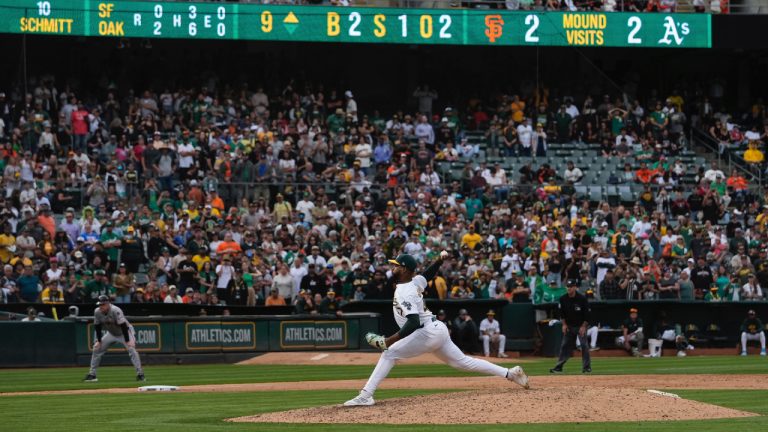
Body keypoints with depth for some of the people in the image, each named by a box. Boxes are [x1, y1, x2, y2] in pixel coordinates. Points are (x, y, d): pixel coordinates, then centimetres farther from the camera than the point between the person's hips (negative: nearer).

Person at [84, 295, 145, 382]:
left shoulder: (115, 310, -31)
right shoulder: (97, 312, -14)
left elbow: (123, 326, -33)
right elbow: (97, 327, -1)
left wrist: (127, 341, -36)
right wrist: (99, 341, -5)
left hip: (125, 332, -6)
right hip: (111, 333, 6)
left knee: (131, 348, -26)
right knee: (97, 348, 2)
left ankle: (140, 374, -23)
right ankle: (92, 374, 12)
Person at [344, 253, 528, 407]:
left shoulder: (404, 292, -16)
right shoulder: (415, 282, 11)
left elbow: (413, 322, -27)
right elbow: (429, 273, 33)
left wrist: (389, 341, -29)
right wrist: (439, 260, 16)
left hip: (428, 332, -10)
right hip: (438, 330, 10)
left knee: (389, 354, -12)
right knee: (463, 362, 16)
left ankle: (365, 396, -19)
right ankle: (510, 373, 15)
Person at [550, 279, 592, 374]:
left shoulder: (582, 298, -16)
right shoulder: (563, 299, -6)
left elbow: (587, 313, -11)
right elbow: (561, 313, 7)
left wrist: (583, 326, -14)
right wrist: (564, 324, -1)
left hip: (581, 326, -4)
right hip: (569, 326, 4)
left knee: (584, 345, -10)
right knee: (565, 345, 5)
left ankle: (587, 367, -3)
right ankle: (558, 367, 8)